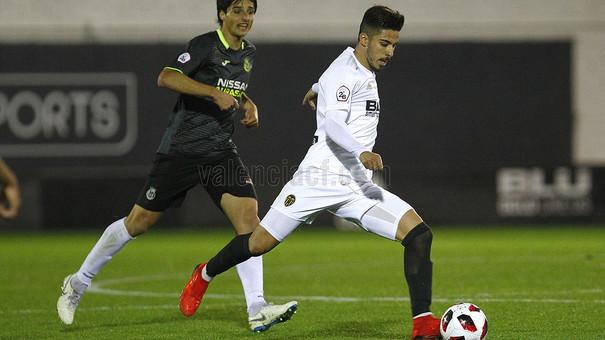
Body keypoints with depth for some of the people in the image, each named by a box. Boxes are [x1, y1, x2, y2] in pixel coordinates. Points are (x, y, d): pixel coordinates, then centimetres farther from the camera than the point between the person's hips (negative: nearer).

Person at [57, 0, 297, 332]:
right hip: (180, 150, -6)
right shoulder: (206, 45, -11)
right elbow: (166, 77, -25)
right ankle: (78, 283, 18)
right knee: (139, 221, 0)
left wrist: (247, 103, 12)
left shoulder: (248, 53, 12)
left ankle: (257, 310, -16)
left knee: (248, 215, -13)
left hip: (221, 150, 6)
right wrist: (214, 92, -31)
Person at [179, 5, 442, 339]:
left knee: (418, 233, -13)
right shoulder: (345, 72, -11)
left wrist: (317, 89, 63)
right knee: (259, 243, 2)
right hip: (320, 178, -7)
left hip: (358, 187, 7)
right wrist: (361, 153, -44)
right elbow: (332, 125, -27)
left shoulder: (364, 71, 17)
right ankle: (205, 275, 32)